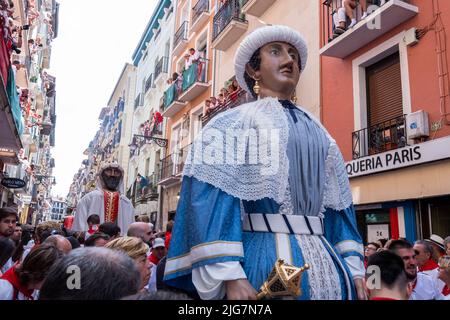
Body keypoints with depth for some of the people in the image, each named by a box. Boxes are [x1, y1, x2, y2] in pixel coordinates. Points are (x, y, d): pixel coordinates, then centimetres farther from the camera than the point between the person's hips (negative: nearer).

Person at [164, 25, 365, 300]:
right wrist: (229, 274, -20)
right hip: (265, 260, -5)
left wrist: (354, 267, 8)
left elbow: (338, 204, 15)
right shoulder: (232, 124, 1)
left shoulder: (319, 133, 18)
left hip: (324, 262, 6)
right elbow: (212, 197, -12)